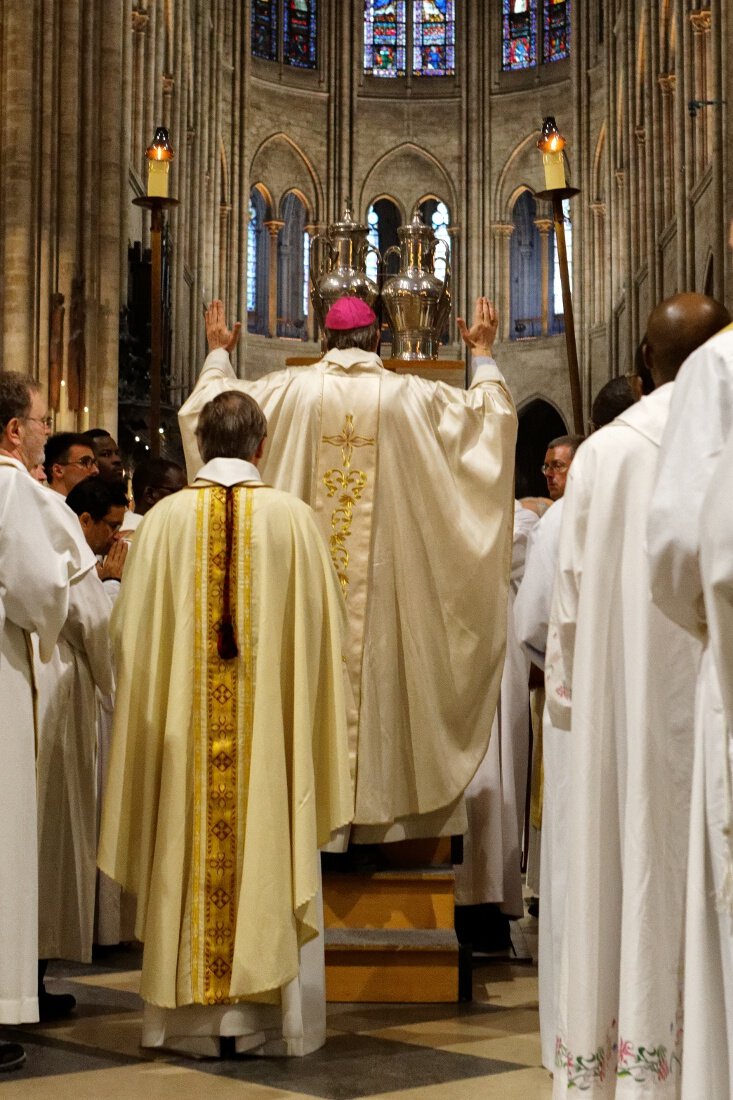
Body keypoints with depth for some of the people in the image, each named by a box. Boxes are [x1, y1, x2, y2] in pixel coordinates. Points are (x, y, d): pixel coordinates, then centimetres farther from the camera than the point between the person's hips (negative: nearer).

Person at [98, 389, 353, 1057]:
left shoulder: (166, 517, -4)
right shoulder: (293, 517, -5)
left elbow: (132, 628, 2)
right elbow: (322, 625, 2)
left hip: (184, 724, 1)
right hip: (271, 724, -1)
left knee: (191, 855, 8)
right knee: (267, 852, 7)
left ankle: (193, 1017, 15)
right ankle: (264, 1014, 12)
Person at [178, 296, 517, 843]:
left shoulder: (290, 390, -4)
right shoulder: (410, 395, -3)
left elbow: (207, 407, 9)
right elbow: (492, 413, 11)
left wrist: (219, 353, 27)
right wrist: (483, 352, 25)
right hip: (388, 580, 0)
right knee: (382, 664, 7)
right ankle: (382, 794, 11)